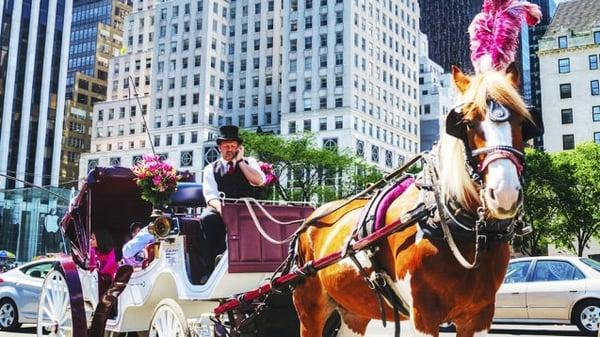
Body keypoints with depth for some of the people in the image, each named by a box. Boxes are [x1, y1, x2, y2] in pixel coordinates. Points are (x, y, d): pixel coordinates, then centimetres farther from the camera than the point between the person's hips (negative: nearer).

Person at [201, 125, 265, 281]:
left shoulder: (249, 162, 17)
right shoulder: (211, 169, 15)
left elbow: (259, 181, -5)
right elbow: (210, 195, -1)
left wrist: (239, 161, -1)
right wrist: (220, 207, -23)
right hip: (220, 209, 0)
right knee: (207, 218, -34)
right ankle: (210, 267, -32)